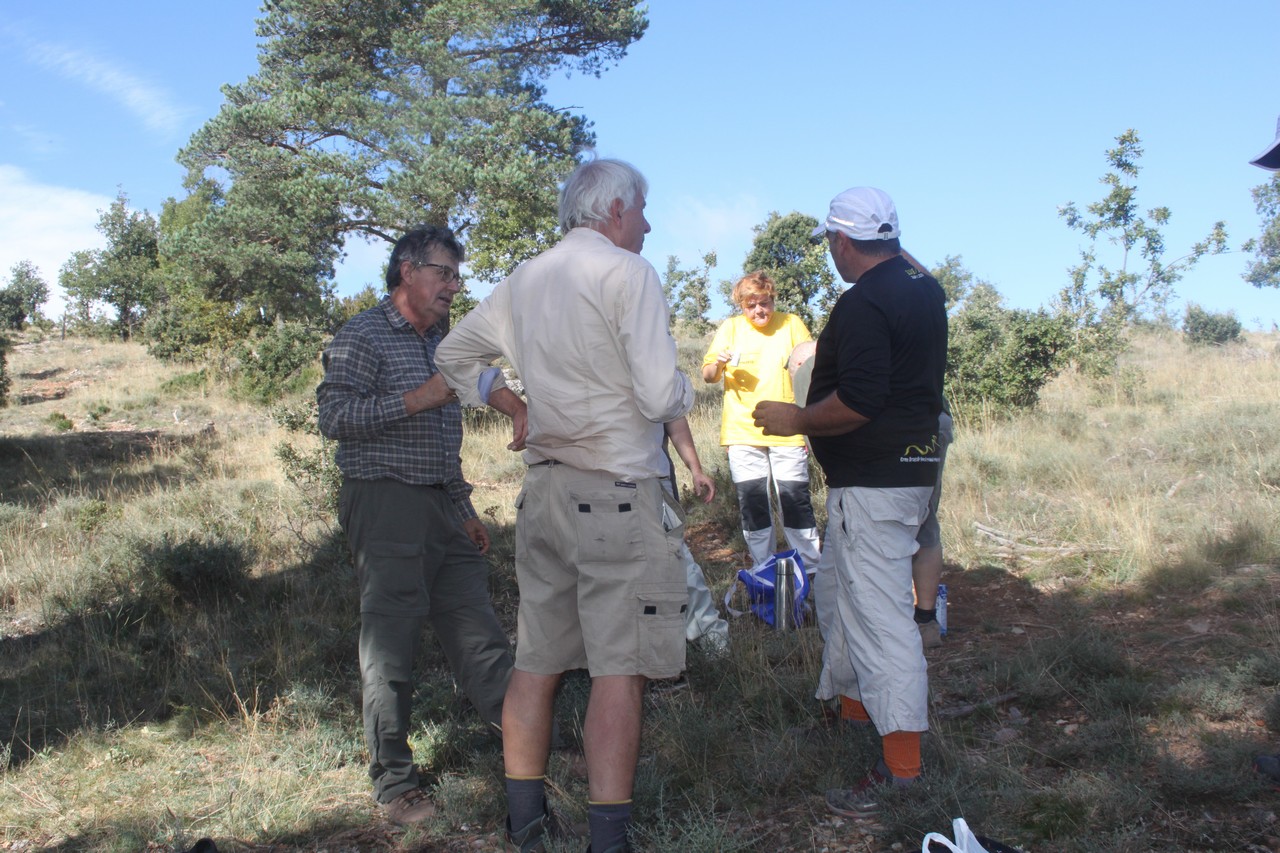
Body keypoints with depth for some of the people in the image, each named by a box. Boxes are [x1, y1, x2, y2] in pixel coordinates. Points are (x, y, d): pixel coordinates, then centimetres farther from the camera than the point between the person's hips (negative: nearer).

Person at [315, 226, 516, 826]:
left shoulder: (436, 342, 21)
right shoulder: (364, 336, -4)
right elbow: (334, 415, -16)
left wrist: (465, 510, 22)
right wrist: (414, 399, -20)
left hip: (442, 508, 7)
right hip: (386, 506, -7)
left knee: (479, 634, 6)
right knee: (390, 646, -2)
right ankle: (394, 784, 8)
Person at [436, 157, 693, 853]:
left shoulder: (521, 281, 13)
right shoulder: (627, 273, -9)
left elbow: (455, 352, 26)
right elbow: (658, 396, -15)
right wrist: (684, 392, 5)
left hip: (544, 487, 8)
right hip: (616, 491, -7)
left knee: (537, 661, 13)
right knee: (620, 669, -4)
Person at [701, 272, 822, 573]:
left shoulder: (791, 324, 5)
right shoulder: (731, 328, 6)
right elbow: (708, 376, 6)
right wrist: (720, 362, -16)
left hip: (787, 432, -1)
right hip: (743, 432, 1)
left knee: (796, 501, -3)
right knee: (752, 505, 6)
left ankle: (811, 569, 10)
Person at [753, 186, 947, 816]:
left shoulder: (862, 304, -20)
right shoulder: (927, 289, 11)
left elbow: (856, 404, -27)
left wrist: (795, 420, -13)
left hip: (872, 484, -11)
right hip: (912, 465, 11)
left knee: (878, 613, -7)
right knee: (835, 589, 25)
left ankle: (900, 769, -3)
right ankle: (847, 696, 41)